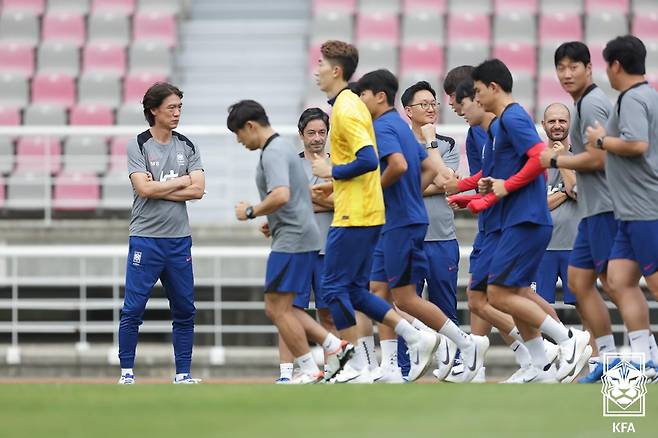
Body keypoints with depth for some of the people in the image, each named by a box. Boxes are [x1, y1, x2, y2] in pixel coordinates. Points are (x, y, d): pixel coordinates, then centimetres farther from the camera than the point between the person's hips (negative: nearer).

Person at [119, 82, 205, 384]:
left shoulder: (187, 147, 9)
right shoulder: (138, 146, -2)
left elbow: (198, 190, -3)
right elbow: (144, 189, -15)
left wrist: (158, 189, -9)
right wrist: (181, 181, -5)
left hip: (179, 240, 4)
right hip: (145, 238, -4)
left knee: (184, 310, 6)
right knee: (133, 309, -5)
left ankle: (183, 373, 13)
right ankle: (126, 372, 3)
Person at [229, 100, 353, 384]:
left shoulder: (273, 153, -14)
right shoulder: (283, 147, 19)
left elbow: (281, 195, -29)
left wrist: (251, 212, -14)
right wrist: (272, 222, 23)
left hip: (291, 241, -10)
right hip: (302, 238, 10)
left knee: (278, 308, -5)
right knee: (277, 309, 12)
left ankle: (309, 371, -3)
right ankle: (334, 346, 9)